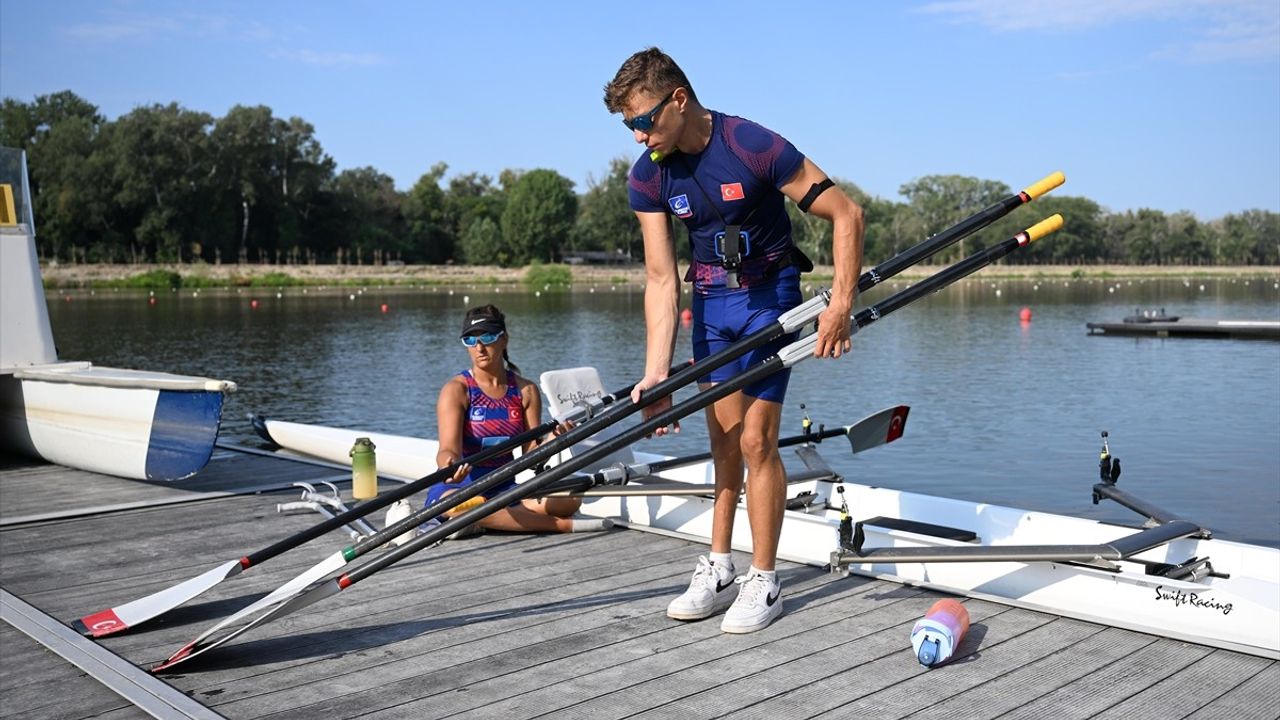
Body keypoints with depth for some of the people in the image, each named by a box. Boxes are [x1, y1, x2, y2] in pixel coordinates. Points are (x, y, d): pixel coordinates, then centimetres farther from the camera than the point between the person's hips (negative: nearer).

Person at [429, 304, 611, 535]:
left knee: (571, 498, -19)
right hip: (459, 488, -4)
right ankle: (562, 525, -30)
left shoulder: (526, 391, 6)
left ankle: (479, 521, -20)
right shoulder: (456, 390, -5)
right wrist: (450, 466, -42)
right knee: (456, 505, -41)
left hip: (504, 489, 4)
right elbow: (448, 449, -18)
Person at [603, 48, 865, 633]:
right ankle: (719, 569, 20)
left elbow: (846, 214, -17)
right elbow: (661, 279, -8)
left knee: (755, 440, -8)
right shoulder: (647, 178, -8)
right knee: (723, 439, 9)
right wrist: (657, 371, -16)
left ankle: (763, 582, 5)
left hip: (768, 294, -5)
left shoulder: (754, 147, -23)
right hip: (710, 299, 5)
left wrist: (842, 305, -22)